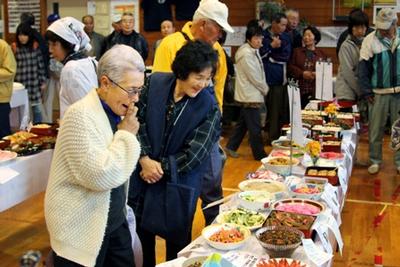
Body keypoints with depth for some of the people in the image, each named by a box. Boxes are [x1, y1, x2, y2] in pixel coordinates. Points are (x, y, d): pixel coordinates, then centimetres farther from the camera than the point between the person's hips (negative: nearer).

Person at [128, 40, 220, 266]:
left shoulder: (209, 107, -15)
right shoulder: (155, 82, -8)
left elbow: (194, 154, -17)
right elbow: (138, 120, -6)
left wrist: (161, 168, -14)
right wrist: (145, 160, -16)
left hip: (179, 184, -3)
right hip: (143, 176, 3)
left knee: (177, 241, 14)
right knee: (142, 234, 19)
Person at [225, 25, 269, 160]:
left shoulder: (254, 51, 12)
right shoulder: (246, 54, -18)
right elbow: (254, 77, -17)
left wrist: (263, 88, 4)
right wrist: (265, 89, -5)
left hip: (251, 94, 10)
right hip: (250, 95, -10)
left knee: (242, 123, 17)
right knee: (255, 128, -2)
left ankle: (231, 147, 26)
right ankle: (259, 154, 7)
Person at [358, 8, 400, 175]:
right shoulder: (370, 40, -5)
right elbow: (363, 67, -4)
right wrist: (366, 91, -8)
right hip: (378, 93, -1)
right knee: (375, 130, 6)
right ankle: (375, 161, 19)